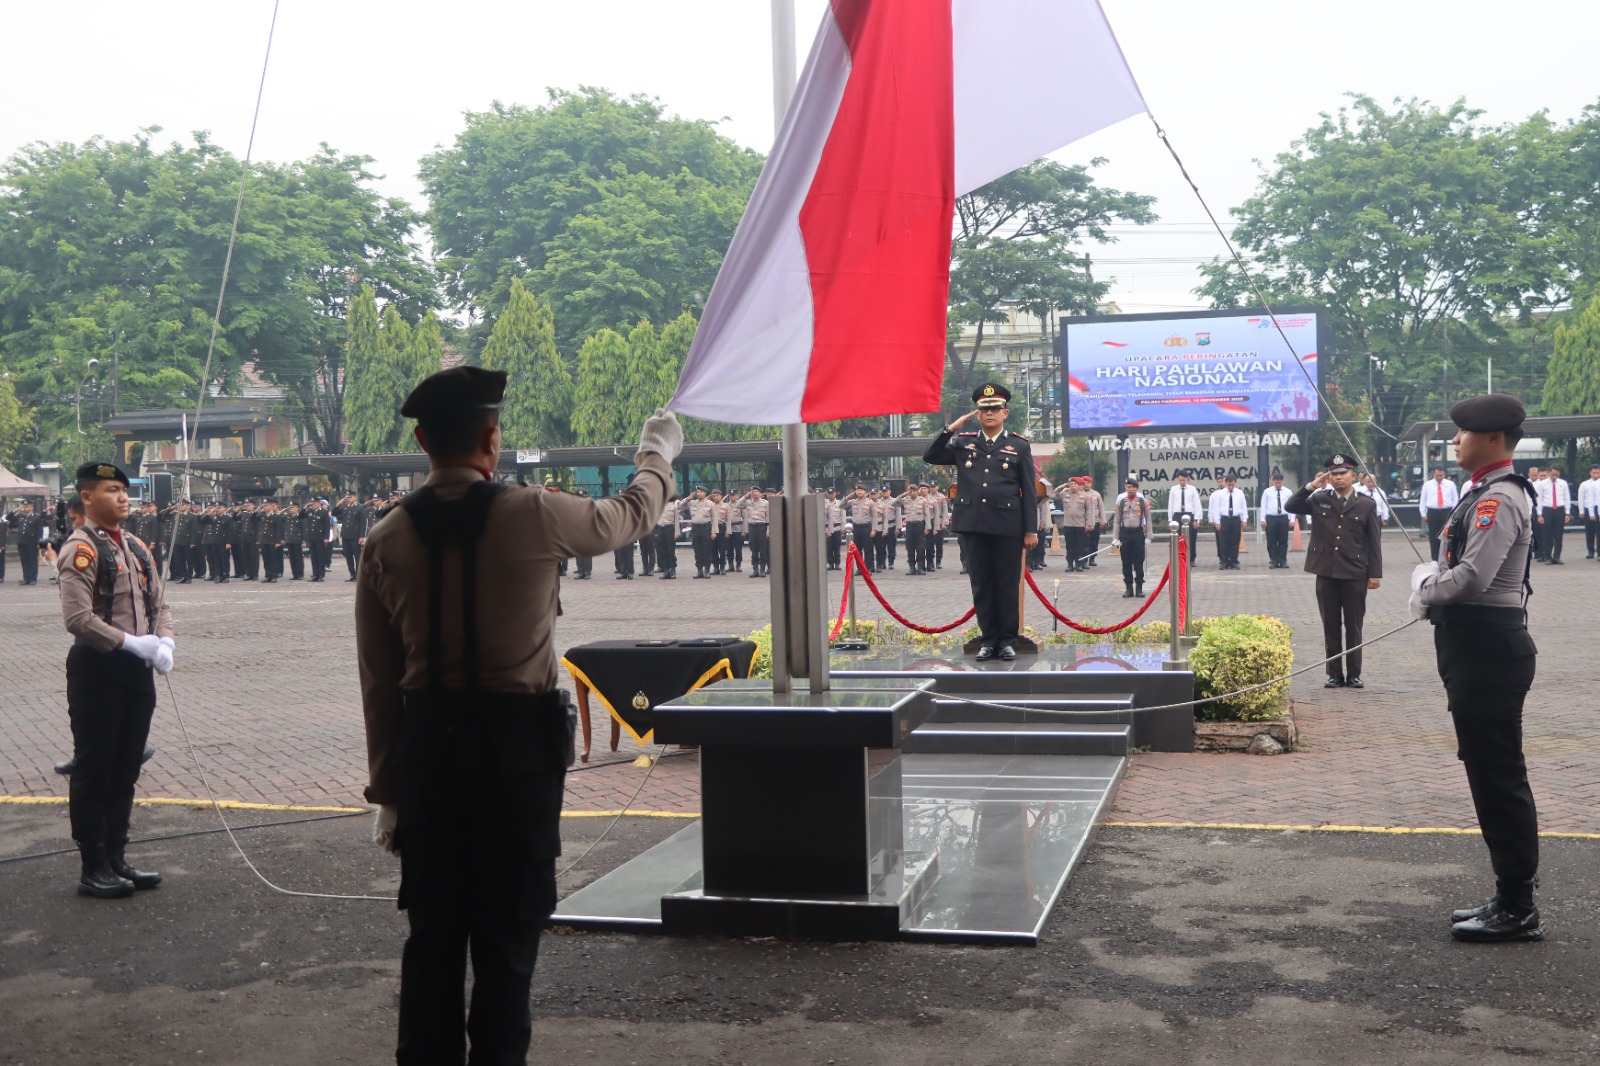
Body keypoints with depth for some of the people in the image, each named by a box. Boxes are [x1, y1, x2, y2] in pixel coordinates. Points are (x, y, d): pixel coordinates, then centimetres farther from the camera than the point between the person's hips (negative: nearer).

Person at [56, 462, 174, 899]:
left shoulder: (135, 547, 12)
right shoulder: (80, 549, -13)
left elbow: (158, 603, 16)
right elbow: (77, 618, -21)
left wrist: (165, 642, -3)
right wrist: (134, 643, -22)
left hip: (137, 670, 8)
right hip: (97, 670, -8)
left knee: (125, 771, 15)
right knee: (94, 772, 2)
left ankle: (116, 859, 25)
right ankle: (93, 870, 11)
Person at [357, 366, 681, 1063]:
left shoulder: (385, 541, 0)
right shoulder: (534, 517, -10)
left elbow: (378, 679, 4)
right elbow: (632, 515, 10)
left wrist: (387, 789, 13)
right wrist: (658, 452, 31)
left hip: (425, 740, 3)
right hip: (518, 739, -3)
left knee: (432, 925, 12)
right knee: (508, 925, 6)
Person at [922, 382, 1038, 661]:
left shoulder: (1019, 446, 4)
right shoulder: (963, 442, 10)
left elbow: (1028, 491, 2)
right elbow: (930, 457, 5)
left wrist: (1031, 530, -3)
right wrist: (951, 428, -3)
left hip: (1007, 525, -2)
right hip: (973, 524, 2)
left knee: (1007, 584, 3)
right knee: (981, 584, 6)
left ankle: (1007, 640, 13)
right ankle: (988, 639, 14)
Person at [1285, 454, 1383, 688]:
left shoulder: (1366, 504, 4)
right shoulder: (1319, 500, 8)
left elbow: (1374, 541, 3)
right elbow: (1290, 507, -1)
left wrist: (1375, 573, -2)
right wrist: (1311, 486, -9)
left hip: (1355, 574, -1)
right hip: (1326, 574, 2)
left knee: (1354, 627, 5)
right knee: (1331, 626, 6)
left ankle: (1354, 674, 12)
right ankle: (1334, 674, 13)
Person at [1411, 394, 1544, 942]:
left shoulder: (1499, 500, -17)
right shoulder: (1482, 494, 16)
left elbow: (1473, 575, -25)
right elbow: (1451, 565, 19)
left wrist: (1425, 593, -8)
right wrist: (1428, 579, 0)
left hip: (1487, 650, -11)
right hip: (1477, 648, 11)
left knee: (1499, 778, -4)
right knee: (1492, 775, 15)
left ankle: (1517, 912, 3)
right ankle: (1511, 900, 25)